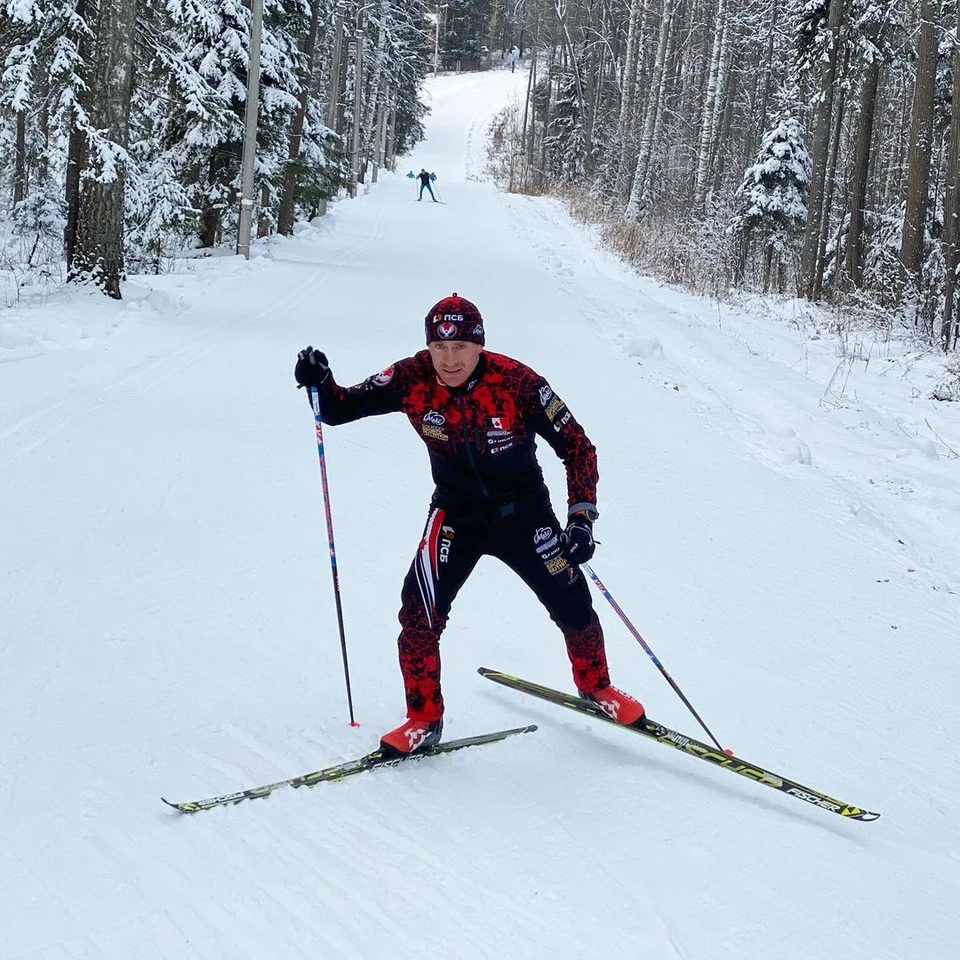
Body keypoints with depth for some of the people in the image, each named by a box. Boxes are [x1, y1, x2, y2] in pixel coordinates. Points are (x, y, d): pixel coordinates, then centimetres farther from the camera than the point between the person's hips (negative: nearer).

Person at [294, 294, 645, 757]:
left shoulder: (517, 382, -24)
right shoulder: (412, 379, -17)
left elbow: (577, 446, -15)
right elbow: (343, 407, -9)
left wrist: (581, 518, -23)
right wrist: (320, 384, -31)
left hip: (524, 512, -1)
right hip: (455, 513, 1)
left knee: (573, 607, 5)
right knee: (419, 611, -16)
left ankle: (595, 687, 36)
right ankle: (424, 719, 5)